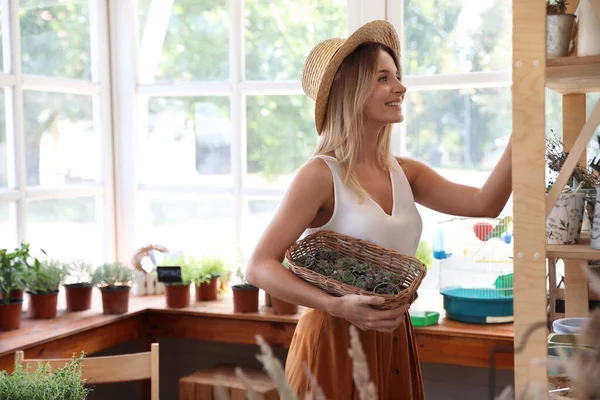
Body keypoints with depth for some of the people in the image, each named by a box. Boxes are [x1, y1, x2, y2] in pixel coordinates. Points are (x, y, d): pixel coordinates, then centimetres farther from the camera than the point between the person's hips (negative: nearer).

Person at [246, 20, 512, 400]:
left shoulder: (405, 173, 5)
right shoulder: (321, 175, -13)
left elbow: (485, 203, -7)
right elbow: (260, 267, -17)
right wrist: (338, 306, -28)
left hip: (394, 342, 6)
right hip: (335, 342, -6)